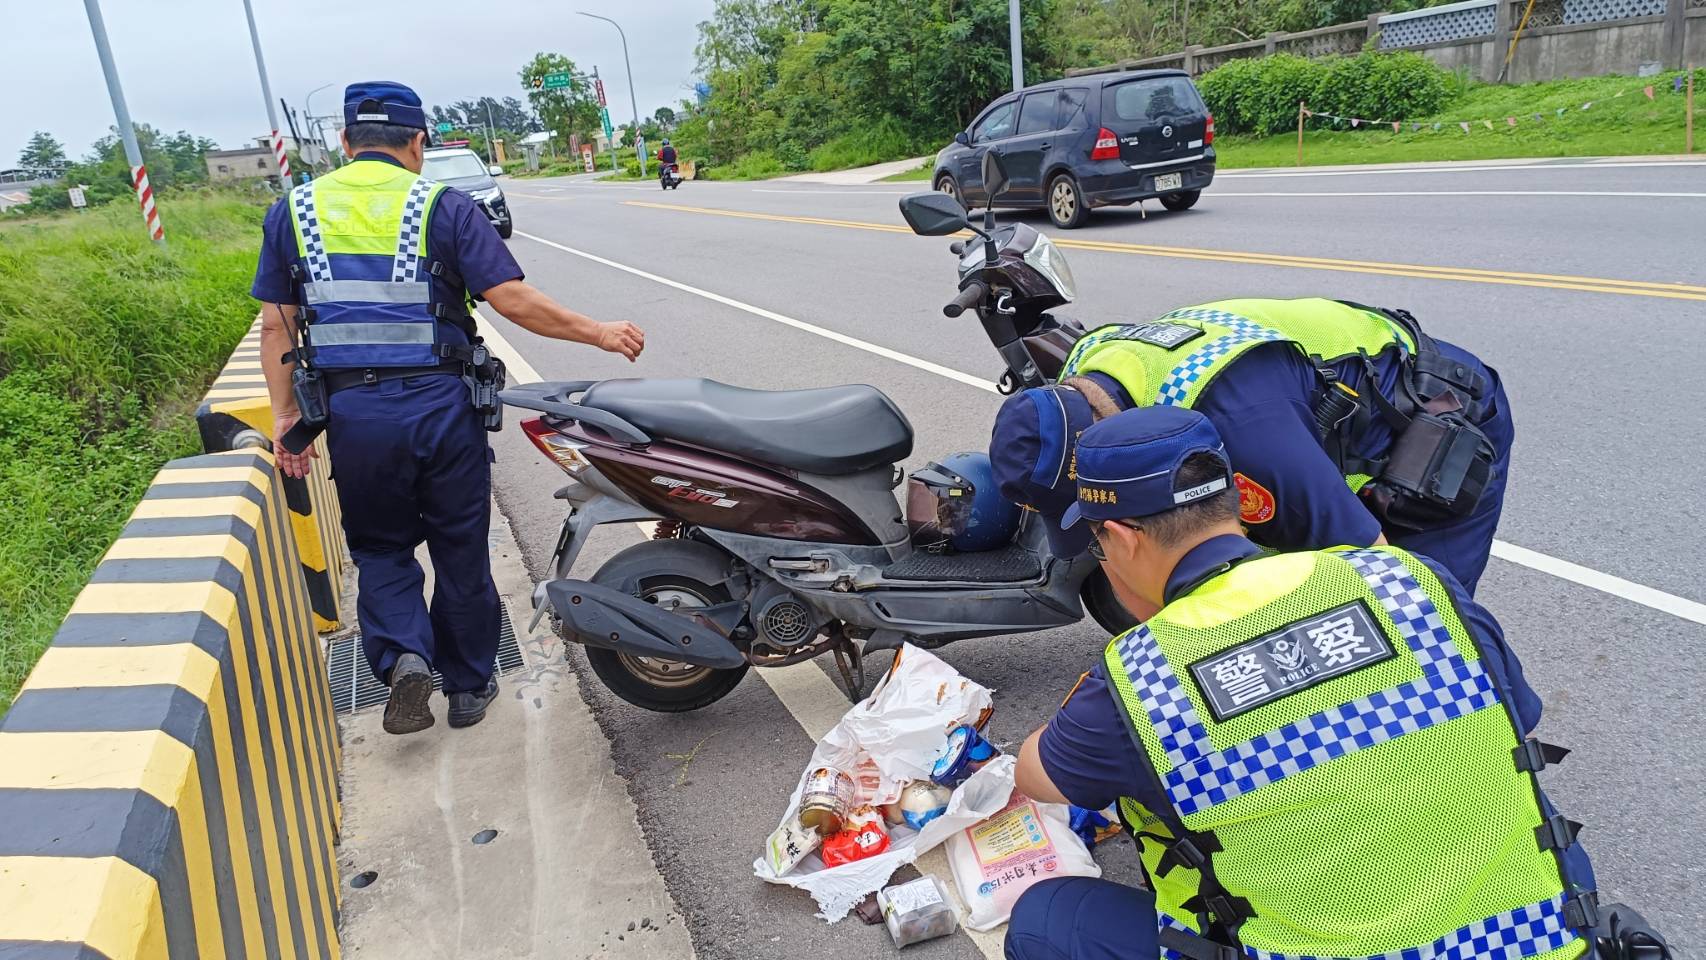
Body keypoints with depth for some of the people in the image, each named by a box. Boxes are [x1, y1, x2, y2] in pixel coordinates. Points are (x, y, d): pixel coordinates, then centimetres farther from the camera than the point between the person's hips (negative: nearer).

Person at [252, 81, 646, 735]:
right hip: (441, 405, -1)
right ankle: (467, 685, 26)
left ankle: (403, 658, -2)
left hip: (351, 411, 2)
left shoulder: (292, 212, 6)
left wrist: (284, 415, 10)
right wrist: (598, 333, -3)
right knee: (460, 551, 14)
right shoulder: (443, 207, -3)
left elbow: (276, 325, 4)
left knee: (380, 545, 19)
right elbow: (510, 298, -11)